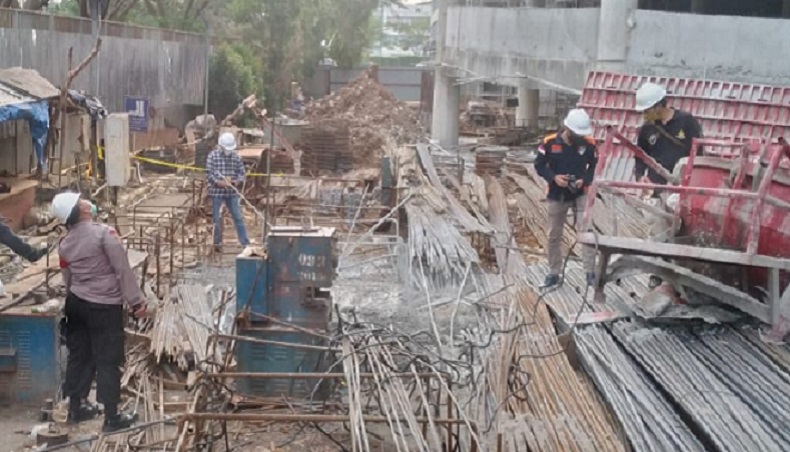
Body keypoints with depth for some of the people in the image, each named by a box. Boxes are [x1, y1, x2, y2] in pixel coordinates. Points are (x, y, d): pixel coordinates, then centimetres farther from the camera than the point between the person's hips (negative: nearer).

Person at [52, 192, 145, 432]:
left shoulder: (64, 243, 3)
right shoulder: (104, 233, -18)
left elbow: (67, 278, 13)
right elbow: (123, 270, -17)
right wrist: (136, 300, -11)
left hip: (76, 303, 7)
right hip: (104, 306, -7)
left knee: (79, 355, 17)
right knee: (108, 360, 1)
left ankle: (75, 408, 27)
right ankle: (111, 417, 6)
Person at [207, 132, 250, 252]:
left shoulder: (236, 157, 4)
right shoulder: (213, 156, -5)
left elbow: (241, 172, 8)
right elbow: (209, 174, -9)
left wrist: (238, 181, -13)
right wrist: (220, 182, -22)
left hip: (232, 192, 2)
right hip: (217, 192, -2)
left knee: (238, 217, 1)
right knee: (217, 219, 5)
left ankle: (245, 243, 5)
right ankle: (217, 243, 17)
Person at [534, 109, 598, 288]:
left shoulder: (589, 143, -10)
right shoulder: (549, 142, -14)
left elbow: (594, 166, 2)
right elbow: (539, 165, -4)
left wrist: (584, 180, -17)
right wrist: (554, 177, -21)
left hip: (580, 194, -1)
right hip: (557, 195, 1)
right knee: (554, 235, 11)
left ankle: (590, 272, -9)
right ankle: (554, 273, 26)